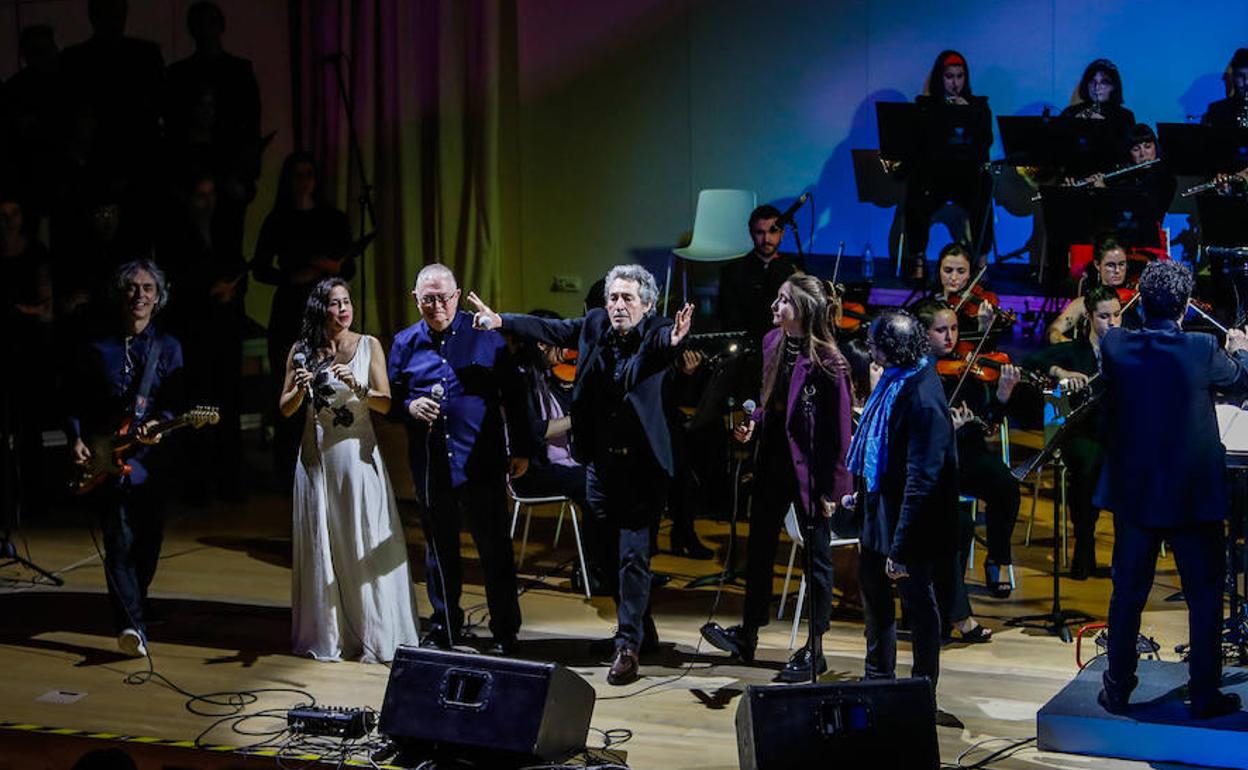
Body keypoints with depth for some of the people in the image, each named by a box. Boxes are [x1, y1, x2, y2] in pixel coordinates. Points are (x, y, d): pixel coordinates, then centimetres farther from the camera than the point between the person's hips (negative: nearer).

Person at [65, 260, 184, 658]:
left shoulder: (167, 348, 9)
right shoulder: (96, 348, 8)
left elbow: (174, 401, 1)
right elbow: (74, 400, 11)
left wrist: (159, 425, -18)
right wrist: (76, 438, -2)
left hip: (150, 459, 2)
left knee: (147, 546, 5)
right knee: (120, 543, -13)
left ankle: (133, 610, 27)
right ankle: (132, 625, -20)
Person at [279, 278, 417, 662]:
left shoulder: (368, 346, 2)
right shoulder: (302, 351, 5)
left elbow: (386, 403, -3)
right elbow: (285, 409, 8)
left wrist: (358, 388, -21)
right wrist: (300, 390, -12)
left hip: (358, 454, -2)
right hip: (317, 456, 2)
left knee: (367, 545, -2)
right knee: (322, 546, 5)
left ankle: (376, 634, 4)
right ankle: (327, 635, 12)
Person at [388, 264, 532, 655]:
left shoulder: (484, 335, -1)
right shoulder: (405, 343, 7)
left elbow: (513, 394, 3)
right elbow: (390, 400, 12)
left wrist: (520, 449, 1)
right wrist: (410, 407, -10)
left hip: (481, 463, -3)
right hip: (430, 467, 3)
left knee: (495, 550, 1)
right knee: (439, 550, 13)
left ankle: (505, 633, 12)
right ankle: (445, 630, 26)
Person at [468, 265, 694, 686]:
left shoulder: (656, 332, -12)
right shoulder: (594, 325, 2)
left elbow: (663, 343, -33)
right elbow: (548, 329, 9)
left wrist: (675, 339, -56)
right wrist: (499, 320, 1)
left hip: (642, 465, -6)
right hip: (599, 462, 6)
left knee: (634, 555, -8)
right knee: (610, 554, 14)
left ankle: (628, 647, -4)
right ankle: (642, 631, 31)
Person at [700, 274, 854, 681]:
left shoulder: (826, 362, -20)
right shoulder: (773, 342, 3)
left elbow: (839, 429, -17)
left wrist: (832, 487, -16)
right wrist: (753, 423, -1)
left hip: (810, 466, -8)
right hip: (774, 458, 8)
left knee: (816, 554, 6)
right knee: (760, 545, 16)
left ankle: (814, 649, 17)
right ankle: (748, 634, 29)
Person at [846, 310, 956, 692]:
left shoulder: (923, 399, -28)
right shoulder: (893, 380, 0)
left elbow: (921, 478, -27)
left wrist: (899, 548, -25)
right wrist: (863, 492, 17)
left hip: (910, 519, -10)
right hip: (878, 508, 10)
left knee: (917, 602, 7)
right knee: (872, 588, 22)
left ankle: (924, 688, 24)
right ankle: (879, 678, 39)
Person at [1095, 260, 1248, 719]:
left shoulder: (1115, 347, -10)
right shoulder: (1202, 352, -16)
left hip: (1133, 492, 3)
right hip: (1193, 496, -3)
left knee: (1127, 594, 13)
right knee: (1205, 596, 10)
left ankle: (1118, 691, 19)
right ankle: (1204, 695, 13)